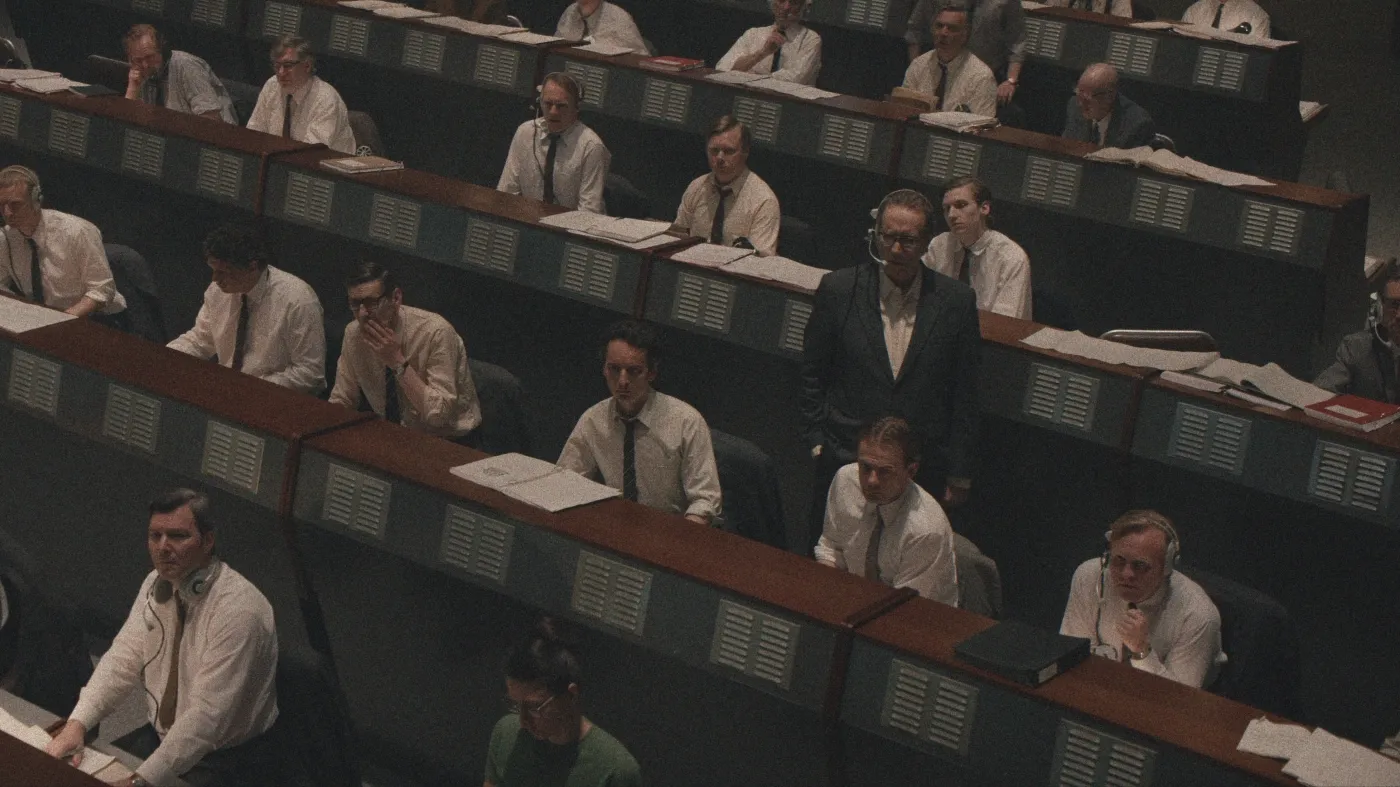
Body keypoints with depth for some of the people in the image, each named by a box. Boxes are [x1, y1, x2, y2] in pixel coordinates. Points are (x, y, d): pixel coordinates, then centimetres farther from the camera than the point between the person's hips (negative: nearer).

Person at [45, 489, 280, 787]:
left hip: (227, 761, -7)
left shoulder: (239, 610, -26)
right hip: (160, 737, 7)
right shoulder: (156, 584, -1)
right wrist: (77, 724, -18)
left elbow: (206, 715, -29)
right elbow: (123, 660, -3)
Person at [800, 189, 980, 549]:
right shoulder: (838, 289, -4)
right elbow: (812, 374, 6)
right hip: (844, 461, 0)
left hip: (923, 471, 0)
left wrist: (959, 474, 4)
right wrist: (817, 440, 3)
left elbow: (965, 394, 3)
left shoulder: (956, 301, -4)